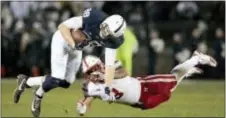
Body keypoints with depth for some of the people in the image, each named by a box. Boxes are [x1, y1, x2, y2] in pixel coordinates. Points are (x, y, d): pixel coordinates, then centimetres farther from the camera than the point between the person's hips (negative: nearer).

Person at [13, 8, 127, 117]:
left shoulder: (112, 39, -22)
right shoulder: (94, 18, -37)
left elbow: (110, 64, -20)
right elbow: (63, 26, -30)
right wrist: (73, 45, -39)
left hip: (76, 49, 6)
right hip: (63, 40, -6)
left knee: (66, 82, 3)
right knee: (57, 79, -15)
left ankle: (26, 82, 22)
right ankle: (39, 95, 18)